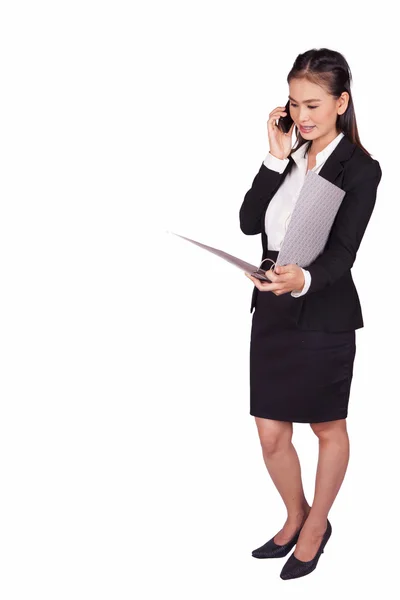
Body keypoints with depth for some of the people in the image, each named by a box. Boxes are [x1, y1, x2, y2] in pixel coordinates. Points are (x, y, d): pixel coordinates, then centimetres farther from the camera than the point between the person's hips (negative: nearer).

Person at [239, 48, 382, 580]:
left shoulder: (359, 169, -10)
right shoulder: (288, 158, 7)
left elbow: (342, 253, -19)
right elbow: (249, 222, -3)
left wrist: (304, 279, -39)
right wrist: (277, 158, -10)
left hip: (323, 320, -5)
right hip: (271, 314, 5)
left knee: (328, 428, 14)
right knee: (271, 435, 12)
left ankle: (317, 525, 35)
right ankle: (295, 517, 37)